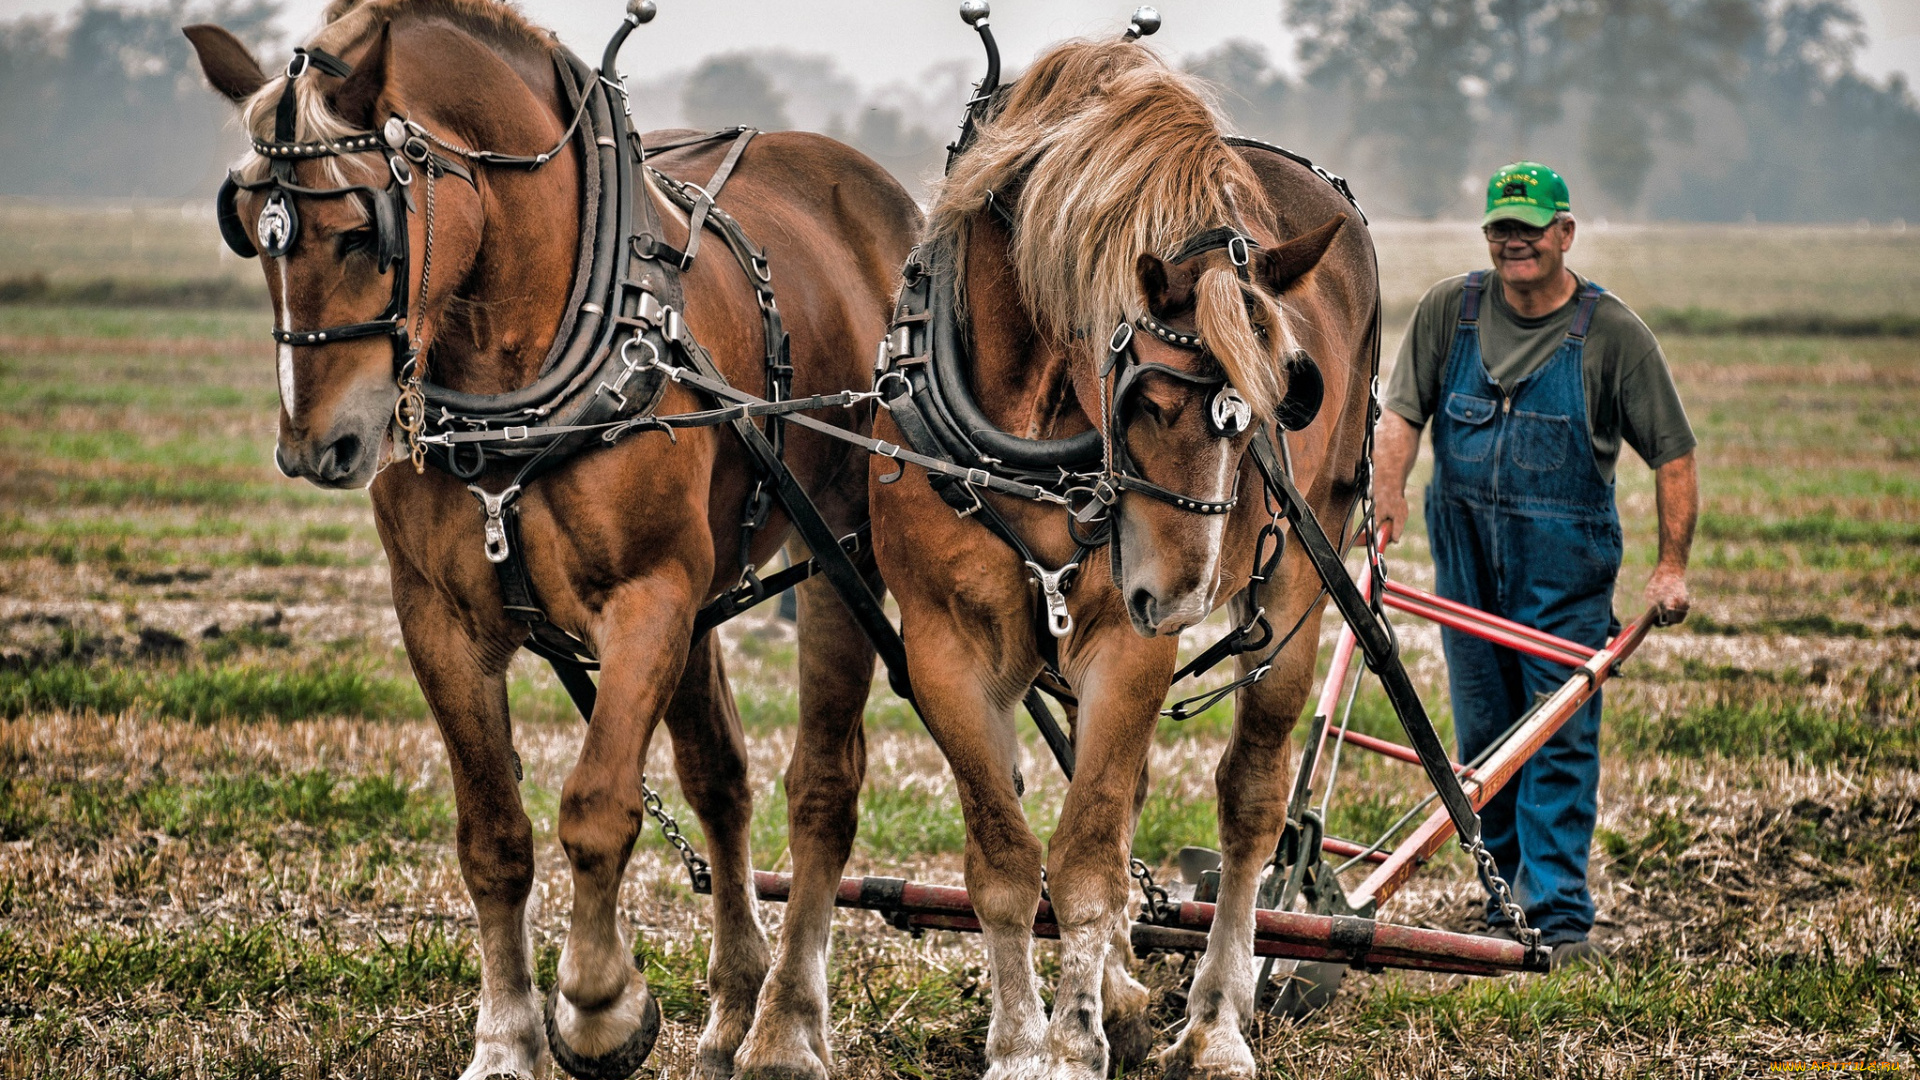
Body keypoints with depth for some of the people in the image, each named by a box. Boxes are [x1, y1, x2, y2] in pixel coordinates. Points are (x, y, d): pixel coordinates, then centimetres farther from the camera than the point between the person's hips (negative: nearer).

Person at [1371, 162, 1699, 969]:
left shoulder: (1612, 332, -3)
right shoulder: (1448, 312, 4)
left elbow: (1672, 454, -1)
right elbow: (1400, 412, 0)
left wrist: (1672, 565, -7)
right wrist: (1389, 492, -19)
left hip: (1567, 569, -3)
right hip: (1467, 560, 3)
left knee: (1561, 742, -7)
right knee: (1483, 739, 9)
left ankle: (1560, 916, -7)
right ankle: (1508, 902, 21)